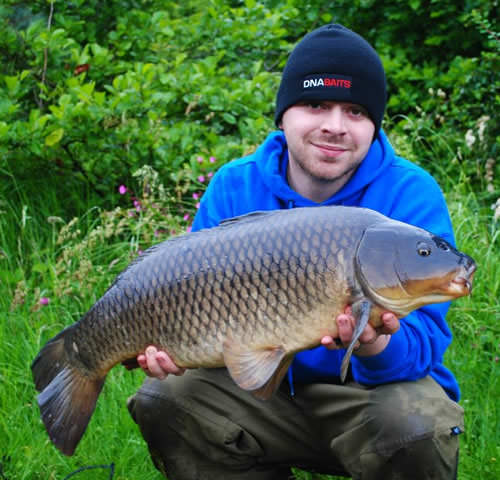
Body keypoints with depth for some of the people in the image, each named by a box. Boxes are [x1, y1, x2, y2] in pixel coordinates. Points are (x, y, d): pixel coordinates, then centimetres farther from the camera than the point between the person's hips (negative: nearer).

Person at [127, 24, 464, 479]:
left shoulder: (411, 195, -15)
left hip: (373, 387, -3)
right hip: (268, 389, 4)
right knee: (164, 400, -16)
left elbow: (424, 337, -22)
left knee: (413, 423, -35)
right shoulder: (233, 189, -4)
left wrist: (378, 347, -46)